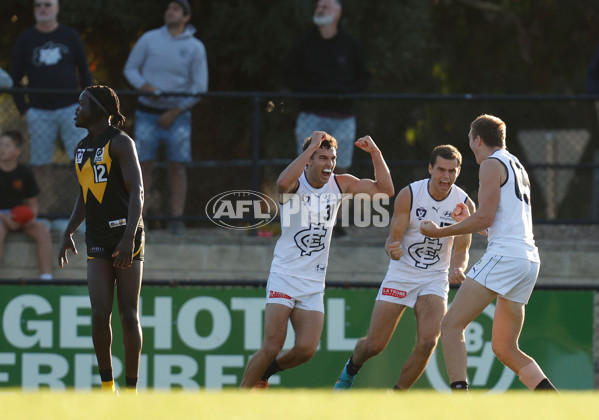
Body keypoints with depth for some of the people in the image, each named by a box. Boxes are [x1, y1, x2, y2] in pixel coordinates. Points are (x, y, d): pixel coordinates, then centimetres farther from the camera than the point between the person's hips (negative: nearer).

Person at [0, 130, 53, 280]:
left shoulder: (25, 174, 6)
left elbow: (32, 204, 10)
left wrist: (31, 217, -13)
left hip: (20, 216, 3)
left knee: (43, 231, -23)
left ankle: (46, 278, -28)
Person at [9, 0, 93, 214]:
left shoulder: (70, 36, 6)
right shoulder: (26, 39, 5)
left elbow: (84, 72, 12)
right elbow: (14, 78, 9)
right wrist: (23, 109, 0)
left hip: (70, 108, 0)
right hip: (40, 113, 0)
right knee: (41, 166, 0)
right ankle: (42, 215, 5)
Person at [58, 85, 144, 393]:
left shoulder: (120, 143, -7)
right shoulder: (82, 149, 15)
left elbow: (136, 191, -14)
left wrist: (129, 237, -23)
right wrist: (68, 233, 19)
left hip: (126, 238, -6)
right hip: (97, 241, 6)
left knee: (128, 315, -3)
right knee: (100, 312, -5)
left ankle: (131, 389, 2)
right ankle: (107, 386, 3)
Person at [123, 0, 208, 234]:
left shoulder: (195, 47, 0)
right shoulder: (149, 39, 3)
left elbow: (199, 87, -1)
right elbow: (130, 68, 9)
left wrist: (174, 112, -7)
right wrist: (143, 86, -13)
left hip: (177, 114, -1)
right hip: (147, 114, 1)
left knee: (177, 167, -3)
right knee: (144, 165, -3)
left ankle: (177, 219, -1)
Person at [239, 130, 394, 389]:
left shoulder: (340, 184, 5)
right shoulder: (296, 183, -11)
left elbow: (385, 189, 3)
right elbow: (283, 183, -37)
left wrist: (375, 153, -8)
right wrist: (311, 147, -33)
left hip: (314, 284, 5)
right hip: (285, 277, -5)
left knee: (306, 350, -7)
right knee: (272, 347, -14)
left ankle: (263, 372, 22)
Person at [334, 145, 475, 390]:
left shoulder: (464, 204, -9)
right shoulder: (409, 195, -14)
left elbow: (461, 250, -5)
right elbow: (393, 238, -13)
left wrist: (456, 269, -28)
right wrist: (392, 249, -38)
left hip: (435, 278, 1)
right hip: (400, 274, -1)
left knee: (428, 341, -21)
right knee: (375, 345, -1)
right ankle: (352, 368, 35)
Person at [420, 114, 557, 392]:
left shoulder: (492, 164, -2)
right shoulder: (518, 168, 26)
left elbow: (485, 217, -11)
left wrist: (440, 232, -2)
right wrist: (469, 220, 37)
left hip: (504, 255, -9)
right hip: (529, 259, 9)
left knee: (451, 325, -10)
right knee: (506, 350, 13)